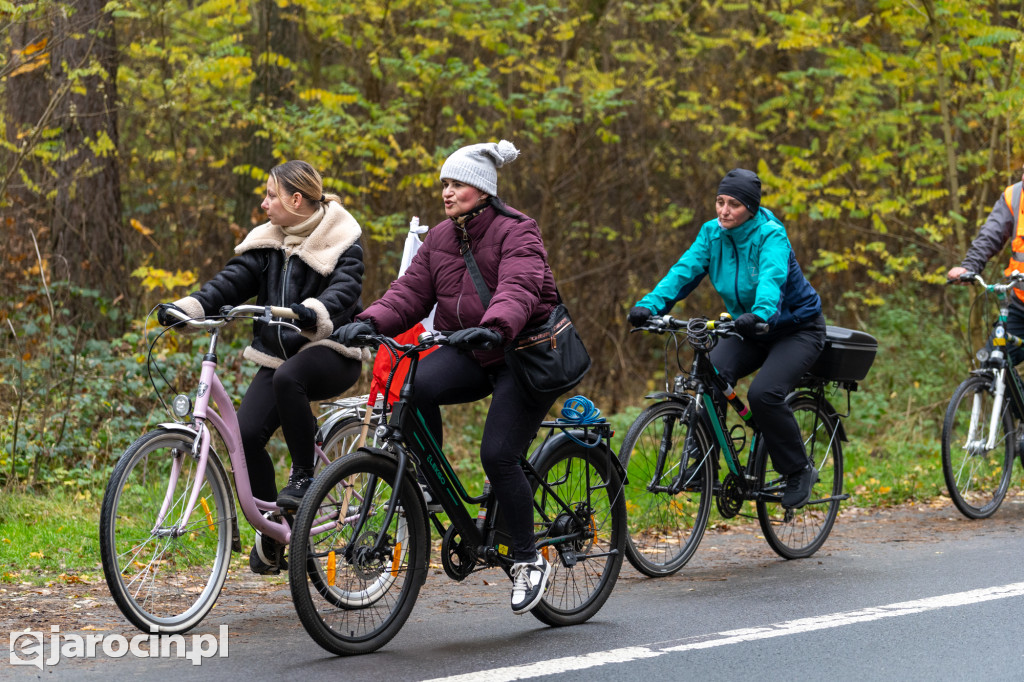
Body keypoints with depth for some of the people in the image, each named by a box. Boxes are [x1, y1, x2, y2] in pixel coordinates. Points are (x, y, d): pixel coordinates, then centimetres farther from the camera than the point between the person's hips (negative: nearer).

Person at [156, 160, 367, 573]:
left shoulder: (342, 243, -7)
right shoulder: (267, 243, 10)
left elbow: (344, 290, -24)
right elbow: (233, 280, 0)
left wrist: (313, 315, -46)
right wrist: (187, 308, -17)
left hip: (332, 354, -6)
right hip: (280, 353, 6)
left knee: (286, 378, -39)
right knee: (247, 434, -15)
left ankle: (304, 475, -18)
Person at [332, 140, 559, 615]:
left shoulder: (517, 232, -12)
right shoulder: (440, 239, 8)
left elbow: (518, 289, -31)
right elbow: (410, 291, -1)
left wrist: (493, 328, -51)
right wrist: (370, 322, -21)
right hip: (468, 355, 5)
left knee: (497, 455, -17)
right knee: (420, 384, -28)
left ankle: (528, 562, 0)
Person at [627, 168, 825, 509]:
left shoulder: (771, 235, -23)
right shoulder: (712, 232, -7)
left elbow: (772, 278, -41)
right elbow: (685, 270, -17)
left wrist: (759, 314, -62)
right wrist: (649, 305, -34)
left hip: (797, 329, -6)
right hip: (749, 330, 6)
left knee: (763, 394, -27)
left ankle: (800, 472, -6)